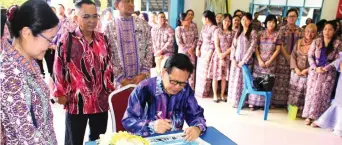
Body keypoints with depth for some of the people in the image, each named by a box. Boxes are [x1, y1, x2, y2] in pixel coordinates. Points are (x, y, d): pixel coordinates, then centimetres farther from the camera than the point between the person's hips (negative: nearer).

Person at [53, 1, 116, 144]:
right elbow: (59, 68, -4)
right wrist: (61, 93, -4)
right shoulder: (67, 39, -8)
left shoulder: (102, 39, 6)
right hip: (76, 101, -4)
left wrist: (110, 89, 11)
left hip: (101, 101, 4)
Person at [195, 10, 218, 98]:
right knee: (200, 71, 12)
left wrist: (209, 53, -19)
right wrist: (197, 48, 1)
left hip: (208, 51, -7)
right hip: (201, 50, 7)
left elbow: (214, 42, -17)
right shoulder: (204, 27, 10)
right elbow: (200, 39, 12)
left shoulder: (214, 28, -14)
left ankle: (204, 92, 14)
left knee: (205, 72, 1)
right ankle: (198, 90, 24)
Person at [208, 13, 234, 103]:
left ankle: (222, 95, 15)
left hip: (227, 57, 2)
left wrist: (224, 54, -13)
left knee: (224, 77, 5)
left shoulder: (233, 33, 7)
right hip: (218, 55, -1)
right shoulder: (217, 31, 3)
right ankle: (215, 95, 9)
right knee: (215, 76, 0)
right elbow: (216, 45, -4)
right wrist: (220, 57, -13)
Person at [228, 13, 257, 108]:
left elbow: (252, 48, -10)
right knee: (234, 80, 7)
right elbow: (233, 46, 8)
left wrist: (243, 61, -15)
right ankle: (234, 101, 18)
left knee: (244, 81, -1)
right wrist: (233, 59, -4)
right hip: (236, 60, 5)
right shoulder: (238, 32, 12)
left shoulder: (253, 33, -3)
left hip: (246, 61, -5)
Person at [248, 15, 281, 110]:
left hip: (270, 63, -1)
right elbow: (256, 48, 2)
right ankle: (253, 103, 5)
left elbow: (277, 49, -1)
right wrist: (259, 60, -9)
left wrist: (269, 61, -9)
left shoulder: (277, 34, 3)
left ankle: (264, 103, 5)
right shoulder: (261, 33, 5)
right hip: (259, 61, 1)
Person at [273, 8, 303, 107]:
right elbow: (280, 45, -7)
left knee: (291, 80, 4)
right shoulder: (282, 29, -1)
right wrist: (287, 56, -12)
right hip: (283, 58, -3)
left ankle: (288, 102, 12)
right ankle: (275, 101, 7)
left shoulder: (300, 30, 8)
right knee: (280, 80, 0)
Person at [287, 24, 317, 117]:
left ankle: (301, 112, 9)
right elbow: (293, 55, 4)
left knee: (304, 93, -1)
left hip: (308, 73, -4)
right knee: (294, 91, 11)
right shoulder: (299, 42, 7)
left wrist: (307, 70, -16)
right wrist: (295, 68, -8)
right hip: (296, 72, 4)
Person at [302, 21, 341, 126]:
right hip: (314, 71, 2)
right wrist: (315, 68, -14)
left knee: (323, 95, 1)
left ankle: (317, 118, 8)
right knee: (312, 93, 3)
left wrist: (325, 68, -16)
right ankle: (309, 116, 11)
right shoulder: (316, 41, 3)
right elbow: (310, 56, -1)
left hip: (328, 73, -2)